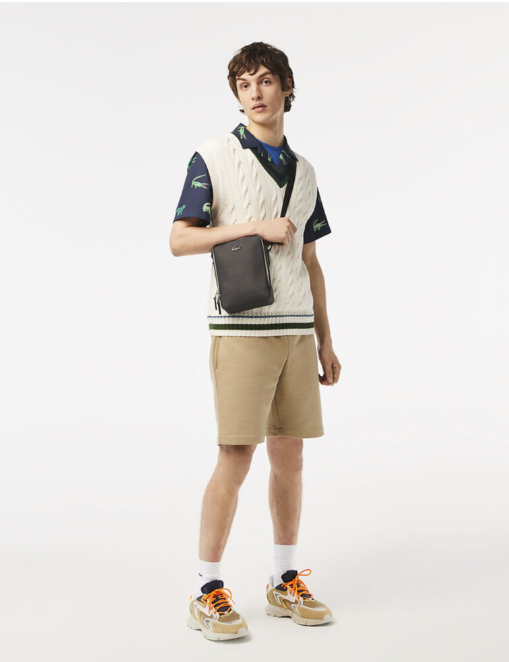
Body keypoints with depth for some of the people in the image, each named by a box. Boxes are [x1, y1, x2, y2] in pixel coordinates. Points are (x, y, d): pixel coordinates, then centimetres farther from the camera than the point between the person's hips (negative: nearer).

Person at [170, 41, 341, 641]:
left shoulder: (303, 170, 16)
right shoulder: (214, 157, 0)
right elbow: (179, 240, -6)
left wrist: (325, 341, 15)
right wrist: (256, 226, -14)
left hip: (295, 329, 5)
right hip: (241, 327, -5)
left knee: (289, 457, 8)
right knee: (236, 458, -6)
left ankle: (284, 582, 22)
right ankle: (207, 592, 7)